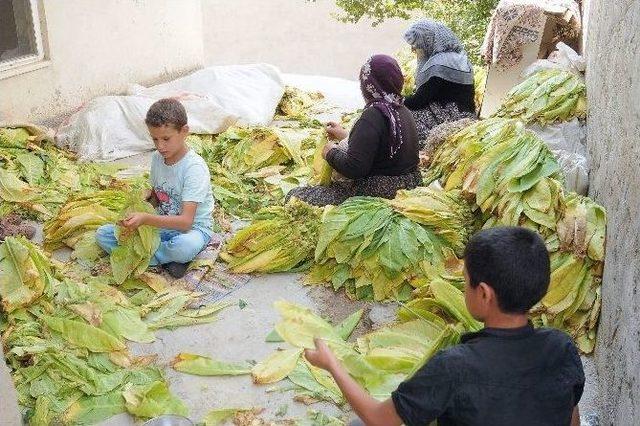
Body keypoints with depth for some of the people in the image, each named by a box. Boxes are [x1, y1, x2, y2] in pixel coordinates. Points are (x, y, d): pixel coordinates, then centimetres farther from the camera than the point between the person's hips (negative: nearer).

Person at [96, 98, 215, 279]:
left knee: (185, 246, -44)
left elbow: (186, 221, -29)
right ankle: (168, 257, -16)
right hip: (162, 224, 7)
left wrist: (146, 219, -39)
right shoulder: (157, 158, -1)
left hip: (192, 229, -7)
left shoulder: (195, 168, -22)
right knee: (102, 233, -7)